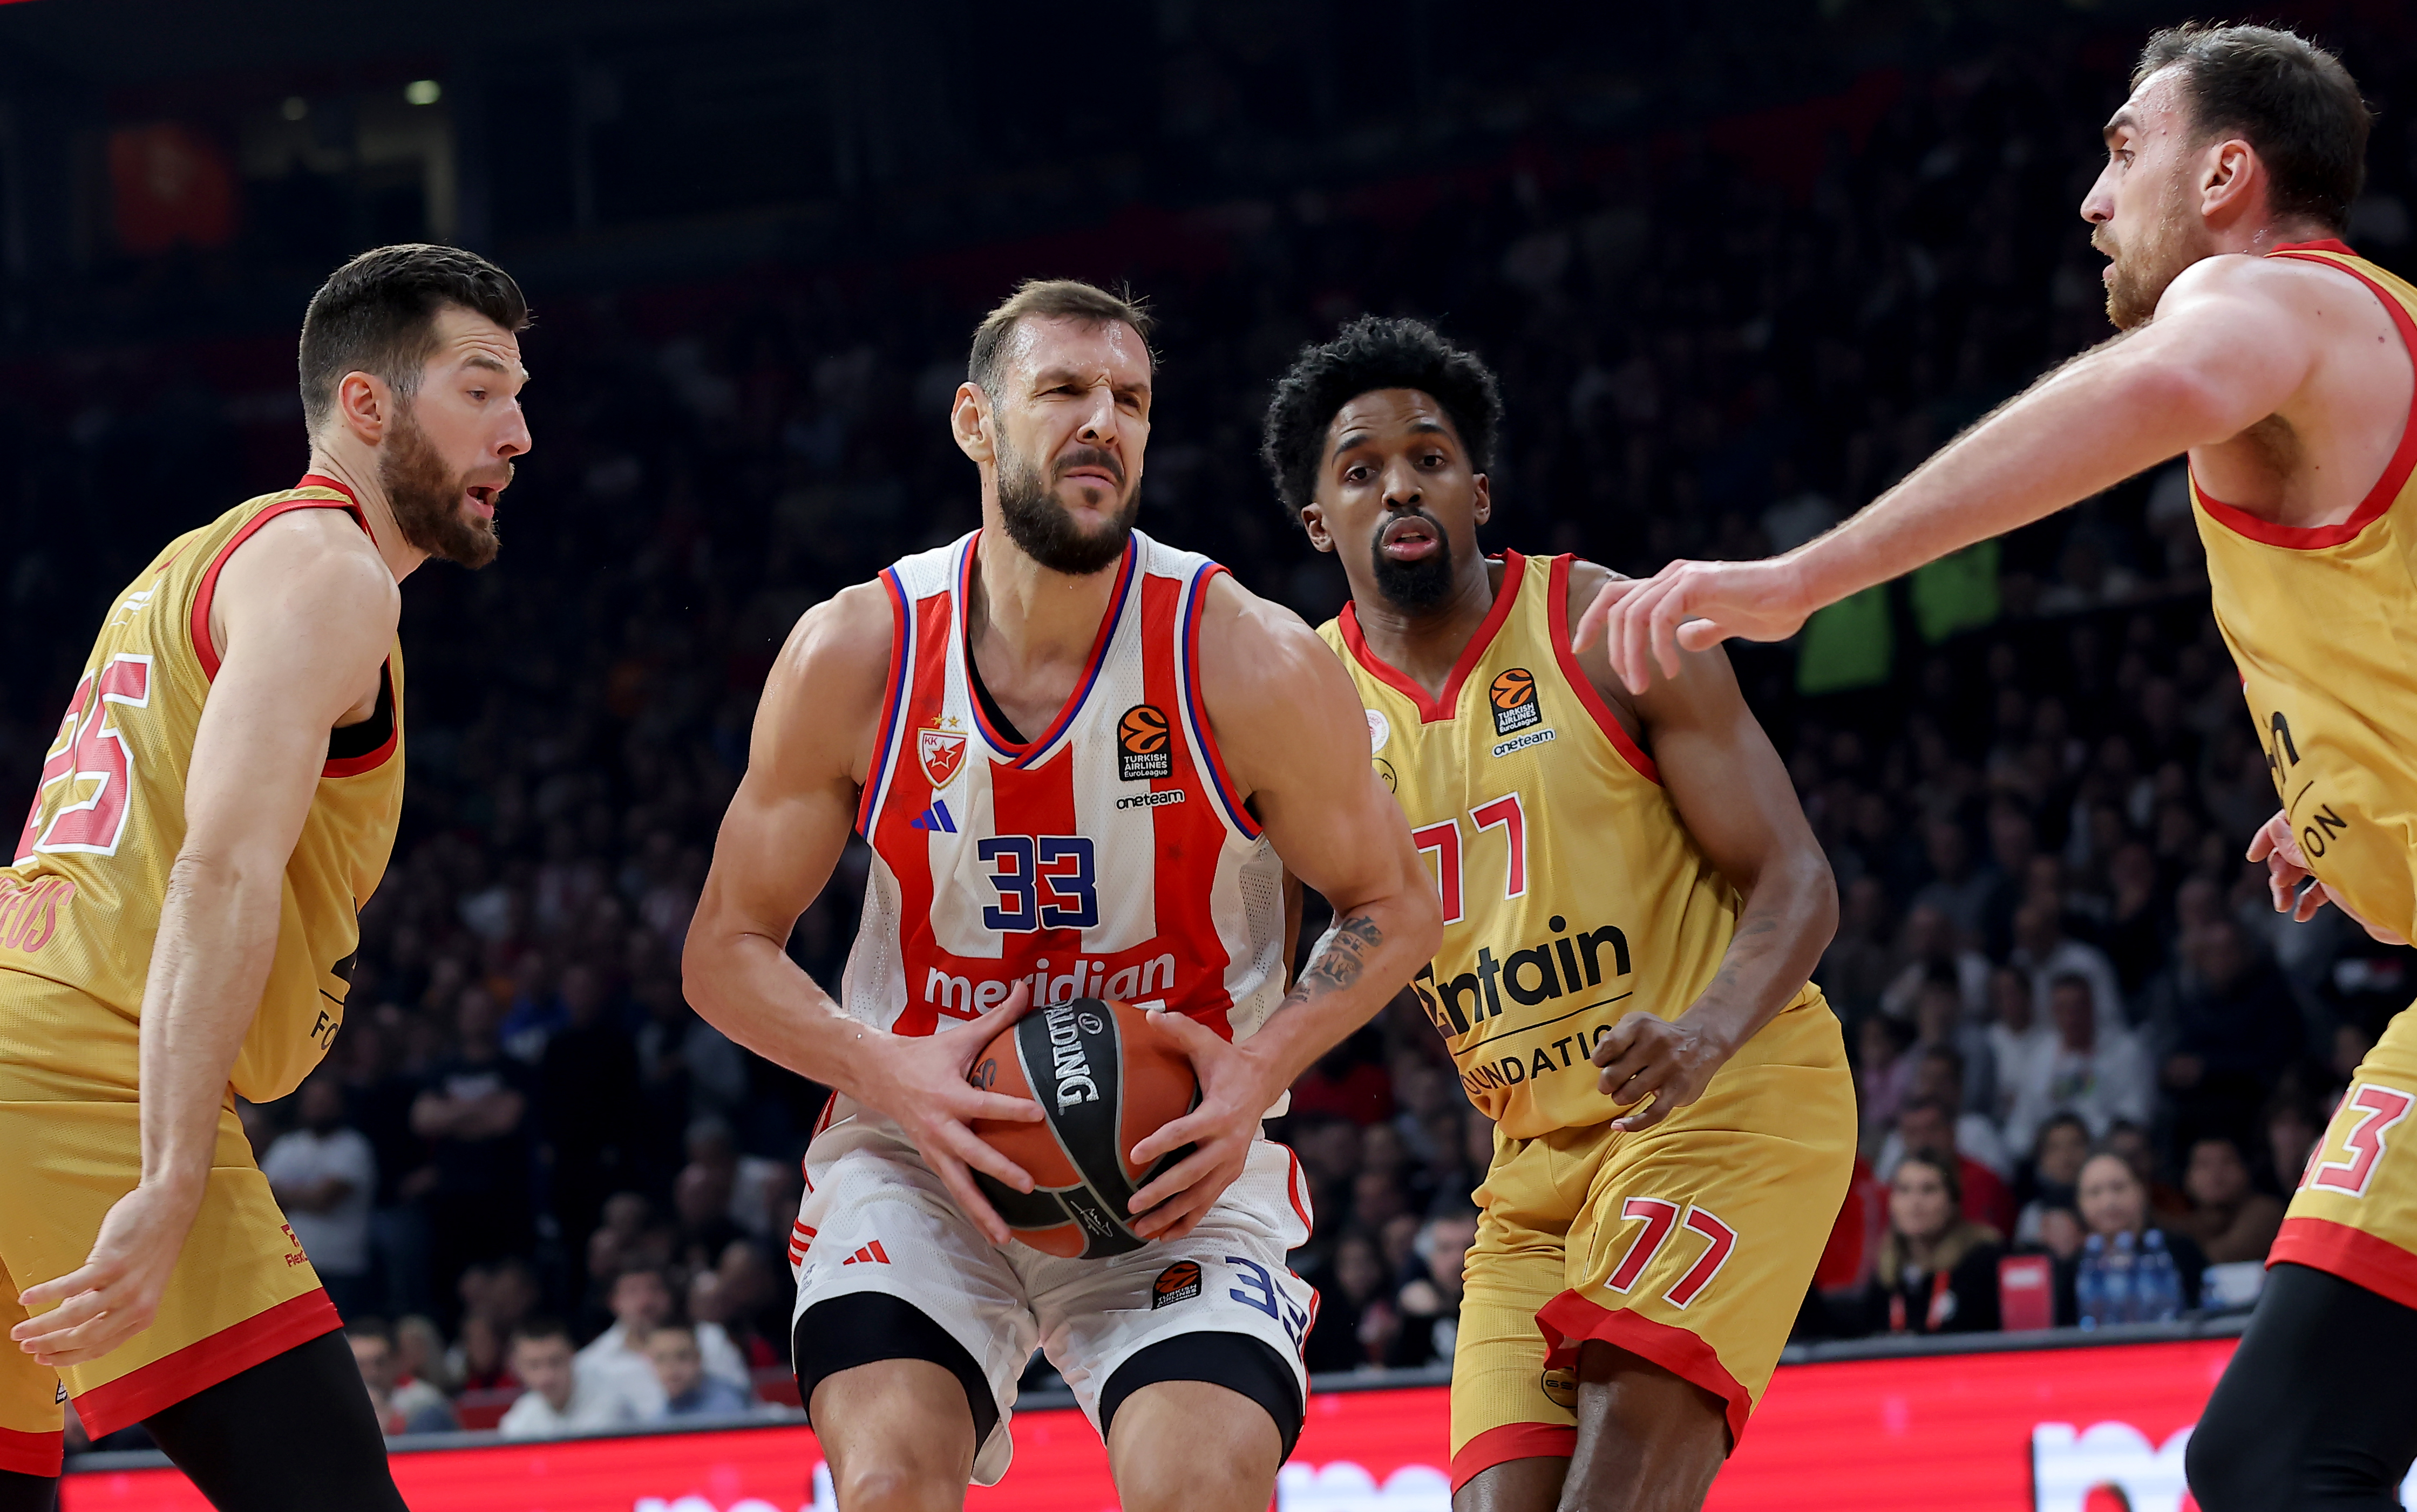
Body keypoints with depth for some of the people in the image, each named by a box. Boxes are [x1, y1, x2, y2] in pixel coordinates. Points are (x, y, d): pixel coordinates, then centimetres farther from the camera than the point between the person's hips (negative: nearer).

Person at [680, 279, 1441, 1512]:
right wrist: (888, 1074, -18)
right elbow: (727, 948, 1)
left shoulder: (1251, 664, -12)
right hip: (924, 1142, 1)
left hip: (1178, 1153, -1)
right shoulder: (851, 657, -8)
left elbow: (1392, 907, 2)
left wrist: (1264, 1065, -17)